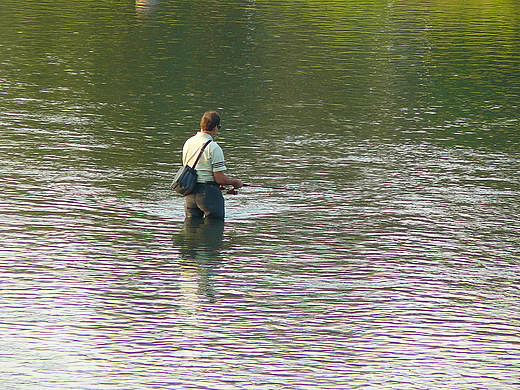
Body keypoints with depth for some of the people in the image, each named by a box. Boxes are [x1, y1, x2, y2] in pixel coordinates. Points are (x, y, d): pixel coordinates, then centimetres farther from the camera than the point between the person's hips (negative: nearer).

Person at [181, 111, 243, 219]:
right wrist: (236, 183, 4)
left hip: (190, 193, 7)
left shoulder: (188, 143, 7)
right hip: (209, 192, -7)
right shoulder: (214, 148, -16)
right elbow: (220, 178, -17)